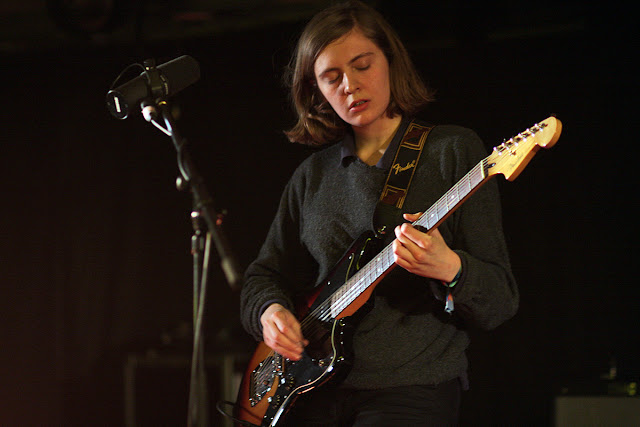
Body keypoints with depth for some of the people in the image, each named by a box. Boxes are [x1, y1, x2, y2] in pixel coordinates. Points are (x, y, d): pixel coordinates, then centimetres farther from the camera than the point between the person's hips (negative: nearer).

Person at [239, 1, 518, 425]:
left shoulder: (453, 151, 2)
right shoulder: (313, 175, 15)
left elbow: (501, 302, -3)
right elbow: (264, 274, 24)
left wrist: (448, 268, -23)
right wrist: (270, 310, 2)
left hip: (410, 392, -4)